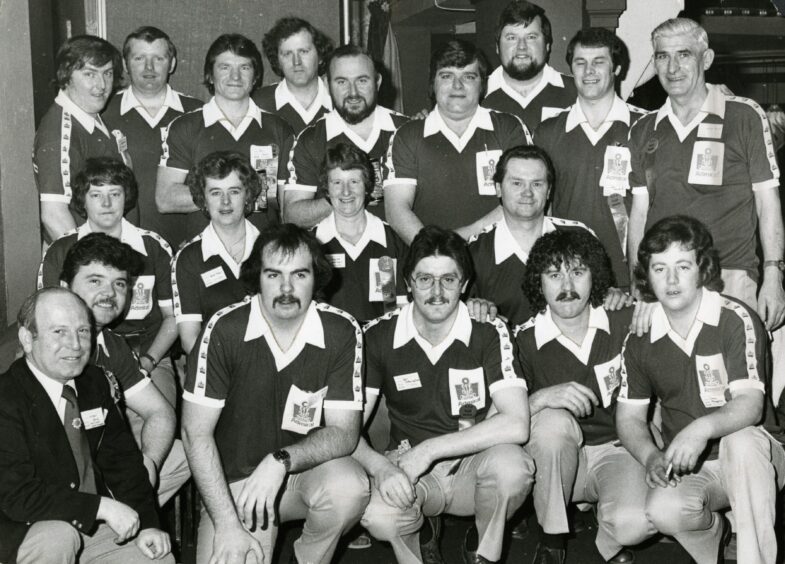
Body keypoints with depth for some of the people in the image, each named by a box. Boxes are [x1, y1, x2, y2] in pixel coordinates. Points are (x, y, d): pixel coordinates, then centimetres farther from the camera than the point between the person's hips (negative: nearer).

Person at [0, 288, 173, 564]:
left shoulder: (95, 383, 3)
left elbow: (122, 458, 7)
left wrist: (147, 523, -5)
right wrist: (103, 506, -26)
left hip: (95, 525, 6)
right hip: (24, 533, -6)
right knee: (58, 536, -34)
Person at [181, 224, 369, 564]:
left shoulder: (341, 331, -10)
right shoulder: (224, 329, -13)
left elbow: (344, 433, -8)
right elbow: (196, 431, -11)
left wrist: (282, 460, -27)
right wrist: (228, 526, -16)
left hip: (307, 469, 1)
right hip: (234, 480, -1)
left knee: (349, 488, -30)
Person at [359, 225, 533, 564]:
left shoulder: (488, 332, -9)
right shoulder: (378, 337, -5)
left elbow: (517, 425, -21)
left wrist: (429, 449, -23)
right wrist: (380, 467, -27)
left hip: (474, 463, 0)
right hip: (407, 468, 0)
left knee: (511, 464, -34)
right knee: (378, 516, -34)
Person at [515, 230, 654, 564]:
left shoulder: (626, 323, -6)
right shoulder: (524, 341, -9)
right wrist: (541, 398, -30)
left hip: (617, 449, -1)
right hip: (556, 461, 1)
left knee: (636, 521, -31)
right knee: (553, 420, -32)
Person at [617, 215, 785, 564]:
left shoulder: (736, 319, -11)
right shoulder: (640, 337, 1)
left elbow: (751, 405, -21)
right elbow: (629, 417, 6)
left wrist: (703, 427, -41)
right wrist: (651, 457, -14)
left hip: (751, 457, -3)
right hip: (690, 469, 3)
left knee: (741, 441, -38)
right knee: (662, 509, -30)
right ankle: (715, 534, 5)